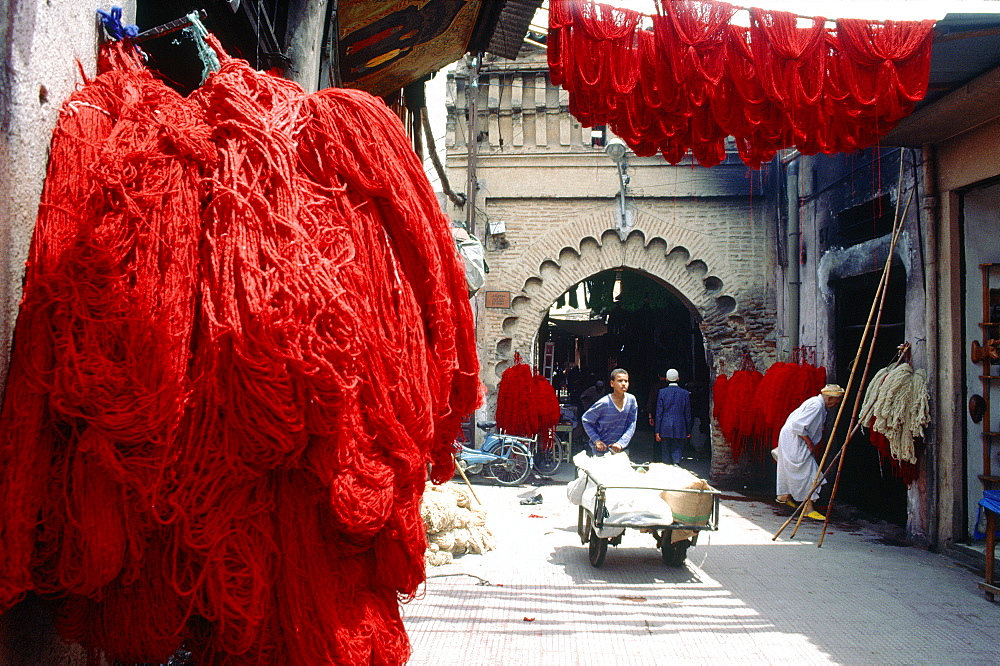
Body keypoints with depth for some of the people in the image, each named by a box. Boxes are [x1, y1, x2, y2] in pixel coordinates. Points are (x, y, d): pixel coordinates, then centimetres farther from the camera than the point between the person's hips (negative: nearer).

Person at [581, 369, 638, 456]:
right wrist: (596, 440, -15)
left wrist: (621, 443, -15)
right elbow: (586, 420, -7)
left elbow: (631, 426, -3)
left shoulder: (631, 400, -6)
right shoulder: (604, 404, -17)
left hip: (619, 449, 4)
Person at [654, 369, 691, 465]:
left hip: (665, 428, 0)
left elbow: (659, 413, -2)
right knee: (677, 450, 5)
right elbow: (688, 414, 3)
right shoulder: (685, 393, -1)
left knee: (665, 452, 9)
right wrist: (688, 431, 11)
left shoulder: (662, 392, -3)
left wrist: (657, 431, 1)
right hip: (679, 428, 0)